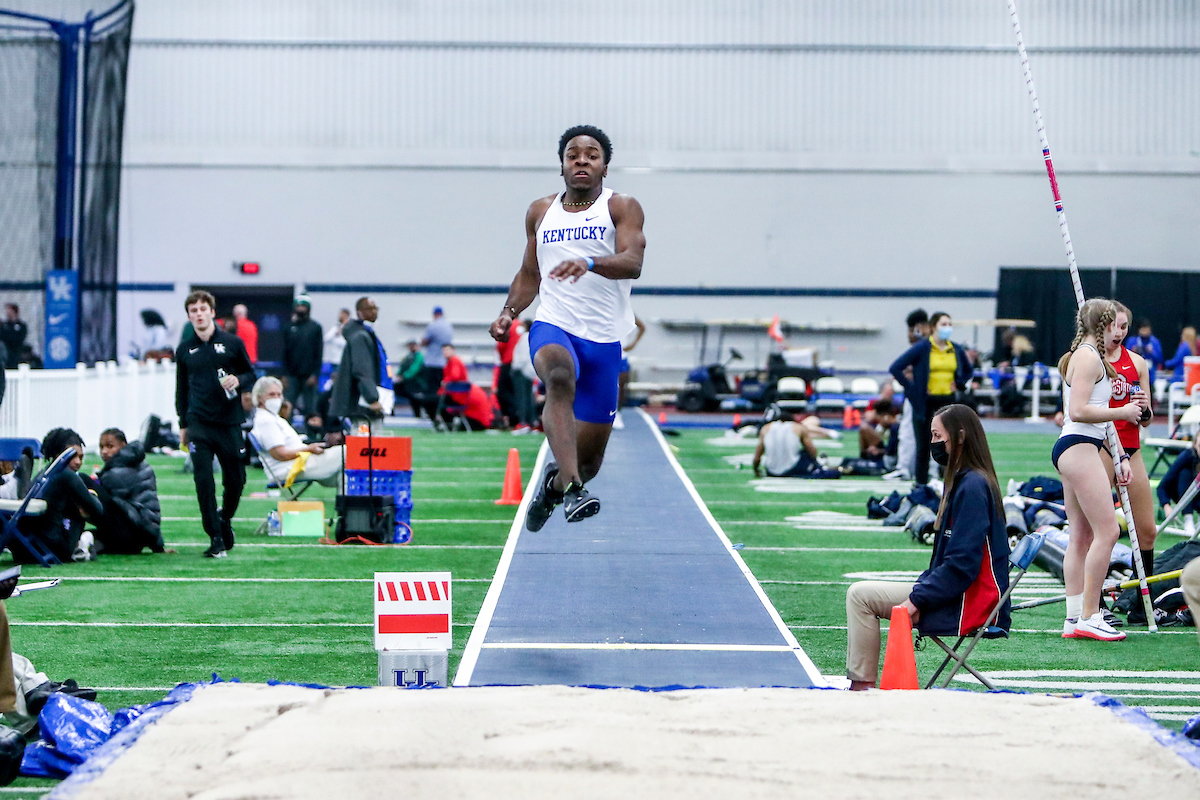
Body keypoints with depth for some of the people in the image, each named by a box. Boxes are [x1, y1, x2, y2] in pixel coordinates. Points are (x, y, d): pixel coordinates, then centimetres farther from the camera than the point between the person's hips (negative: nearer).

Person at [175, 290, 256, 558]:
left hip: (229, 423, 0)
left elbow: (251, 374, 12)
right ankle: (216, 538, -6)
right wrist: (183, 424, 14)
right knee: (204, 481, -11)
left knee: (235, 479, 4)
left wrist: (238, 380, -11)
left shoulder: (232, 343, 5)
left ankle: (224, 519, 33)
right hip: (199, 425, 0)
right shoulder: (185, 351, 10)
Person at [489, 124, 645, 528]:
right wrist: (508, 312, 6)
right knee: (560, 379, -37)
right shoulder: (540, 212, 14)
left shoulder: (622, 207, 1)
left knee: (591, 452, 4)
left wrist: (590, 263, -36)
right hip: (553, 327, 1)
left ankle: (554, 481, 39)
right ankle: (571, 489, -48)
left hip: (604, 338, 0)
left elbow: (633, 263, -16)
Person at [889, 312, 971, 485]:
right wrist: (911, 388, -10)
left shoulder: (957, 350, 6)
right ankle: (921, 484, 11)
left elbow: (968, 370, 26)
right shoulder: (921, 348, -7)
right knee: (923, 446, 3)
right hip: (924, 401, -3)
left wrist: (959, 384, 8)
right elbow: (895, 368, -9)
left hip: (948, 400, 3)